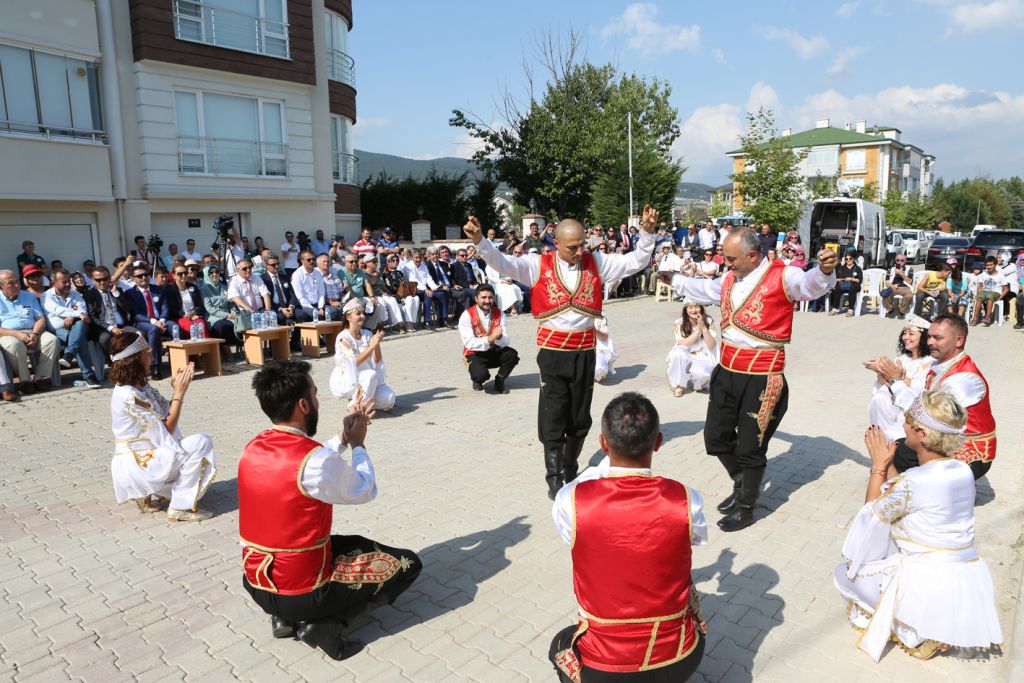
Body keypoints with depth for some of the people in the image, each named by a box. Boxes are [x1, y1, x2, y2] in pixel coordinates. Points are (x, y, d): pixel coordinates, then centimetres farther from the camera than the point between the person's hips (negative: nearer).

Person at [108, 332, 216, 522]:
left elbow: (167, 413, 6)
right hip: (136, 466, -10)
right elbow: (168, 428, -19)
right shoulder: (129, 396, -23)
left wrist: (178, 389, -7)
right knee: (202, 442, -16)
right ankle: (181, 508, -10)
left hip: (144, 455, 10)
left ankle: (147, 495, 17)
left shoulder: (140, 386, 6)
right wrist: (179, 392, -16)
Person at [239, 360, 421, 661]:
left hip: (256, 585, 7)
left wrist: (343, 435, 11)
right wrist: (358, 442, 5)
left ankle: (286, 617, 15)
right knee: (408, 564, 5)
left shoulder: (251, 450, -4)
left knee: (353, 542, 31)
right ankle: (323, 623, -3)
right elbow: (366, 492, -8)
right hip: (302, 591, -7)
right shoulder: (318, 461, -27)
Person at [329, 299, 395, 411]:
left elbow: (377, 361, -1)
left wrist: (377, 344, -17)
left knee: (389, 398, -18)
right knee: (370, 375, -35)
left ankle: (358, 400, 6)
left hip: (366, 379, 5)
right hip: (346, 380, -5)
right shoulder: (343, 337, -12)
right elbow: (354, 362, -21)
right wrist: (372, 345, -26)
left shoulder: (368, 334, 4)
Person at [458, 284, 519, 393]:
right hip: (475, 354, -4)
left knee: (512, 355, -25)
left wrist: (499, 337, -37)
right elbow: (469, 343, -24)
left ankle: (499, 381, 3)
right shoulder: (467, 315, -16)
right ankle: (477, 381, 7)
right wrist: (490, 339, -38)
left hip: (494, 351, 4)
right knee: (481, 374, -33)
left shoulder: (499, 314, -4)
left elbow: (507, 341, -13)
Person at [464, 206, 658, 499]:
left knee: (580, 417, 13)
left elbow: (635, 261, 2)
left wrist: (647, 232, -11)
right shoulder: (539, 264, -5)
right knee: (553, 417, 2)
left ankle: (571, 471, 33)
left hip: (585, 351, 3)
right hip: (552, 351, -2)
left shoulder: (596, 262, 2)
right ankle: (554, 479, 15)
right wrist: (479, 241, -30)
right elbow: (504, 264, -14)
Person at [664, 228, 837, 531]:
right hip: (727, 372, 7)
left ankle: (745, 508, 29)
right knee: (716, 437, 18)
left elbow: (810, 285, -32)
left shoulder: (782, 276, -13)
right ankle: (742, 485, 43)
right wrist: (674, 278, 37)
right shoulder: (730, 278, 8)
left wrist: (824, 271, -54)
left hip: (761, 378, -7)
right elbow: (706, 290, 27)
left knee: (750, 447, 6)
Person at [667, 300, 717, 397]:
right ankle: (678, 385, -12)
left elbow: (711, 346, -11)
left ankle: (697, 382, 5)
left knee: (701, 372, -36)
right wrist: (698, 329, -21)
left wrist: (703, 327, -23)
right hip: (685, 358, 1)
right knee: (678, 353, -35)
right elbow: (682, 345, -17)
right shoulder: (679, 323, -8)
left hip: (702, 359, -1)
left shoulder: (708, 321, -6)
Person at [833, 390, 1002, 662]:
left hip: (929, 593, -7)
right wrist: (887, 462, 12)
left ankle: (916, 632, 6)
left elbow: (873, 511, -6)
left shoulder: (914, 481, -25)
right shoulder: (963, 471, -1)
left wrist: (878, 465, 0)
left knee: (844, 574, 13)